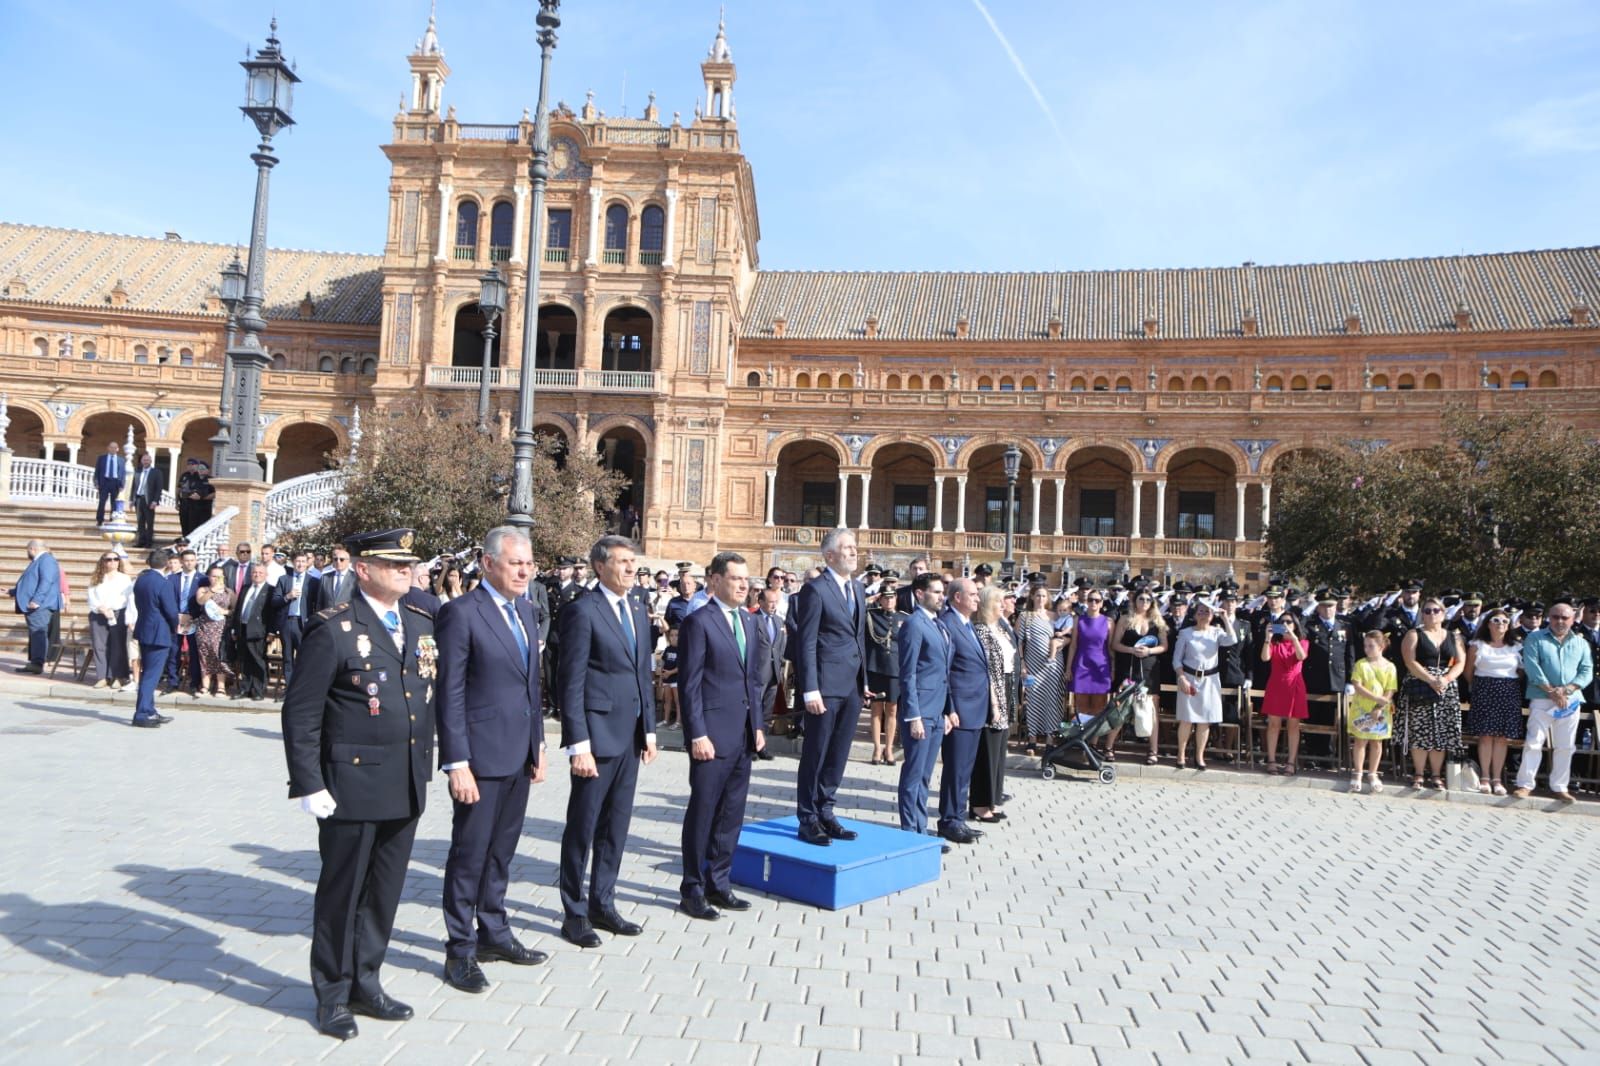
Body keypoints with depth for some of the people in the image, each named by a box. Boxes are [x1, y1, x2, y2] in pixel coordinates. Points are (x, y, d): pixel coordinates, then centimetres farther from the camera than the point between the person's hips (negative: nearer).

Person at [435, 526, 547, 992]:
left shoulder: (525, 610, 10)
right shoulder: (460, 613, -13)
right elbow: (450, 694, -15)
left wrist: (538, 744, 14)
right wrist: (458, 764, -17)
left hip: (519, 755, 7)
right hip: (480, 756, -7)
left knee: (502, 850, 19)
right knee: (470, 854, 5)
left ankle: (493, 933, 33)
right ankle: (460, 950, 19)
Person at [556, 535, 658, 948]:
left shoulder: (638, 613, 13)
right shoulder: (582, 611, -11)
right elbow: (571, 681, -14)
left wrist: (649, 730, 13)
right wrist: (578, 744, -17)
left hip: (630, 736, 7)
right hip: (597, 734, -7)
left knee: (616, 826, 15)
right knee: (582, 828, 5)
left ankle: (602, 904, 29)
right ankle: (574, 914, 19)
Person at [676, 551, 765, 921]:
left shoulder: (748, 621, 13)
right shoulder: (699, 622, -10)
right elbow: (689, 684, -12)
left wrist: (758, 725, 13)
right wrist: (698, 735, -16)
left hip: (743, 734, 7)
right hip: (713, 733, -7)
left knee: (732, 813, 13)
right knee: (702, 813, 3)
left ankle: (718, 883, 26)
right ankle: (692, 891, 16)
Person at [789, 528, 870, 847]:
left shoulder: (858, 589, 14)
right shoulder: (815, 589, -10)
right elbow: (806, 643, -12)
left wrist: (864, 681, 13)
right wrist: (810, 690, -17)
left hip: (852, 686, 7)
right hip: (826, 685, -7)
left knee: (838, 756, 13)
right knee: (815, 755, 3)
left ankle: (824, 812, 24)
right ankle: (808, 820, 14)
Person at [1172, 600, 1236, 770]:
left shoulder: (1217, 632, 3)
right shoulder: (1185, 633, 0)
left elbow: (1232, 640, -19)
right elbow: (1177, 659, -1)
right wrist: (1182, 679, -11)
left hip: (1210, 679, 2)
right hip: (1189, 677, -1)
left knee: (1205, 720, 4)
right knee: (1186, 719, 0)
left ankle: (1199, 756, 15)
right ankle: (1181, 755, 10)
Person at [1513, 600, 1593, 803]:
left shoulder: (1581, 644, 13)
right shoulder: (1535, 638, 4)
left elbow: (1587, 671, 4)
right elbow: (1532, 667, -6)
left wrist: (1567, 690, -12)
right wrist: (1551, 691, -14)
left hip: (1571, 701, 3)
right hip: (1542, 699, -3)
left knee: (1565, 746, 7)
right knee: (1534, 742, -5)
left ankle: (1558, 787, 16)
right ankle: (1525, 784, -2)